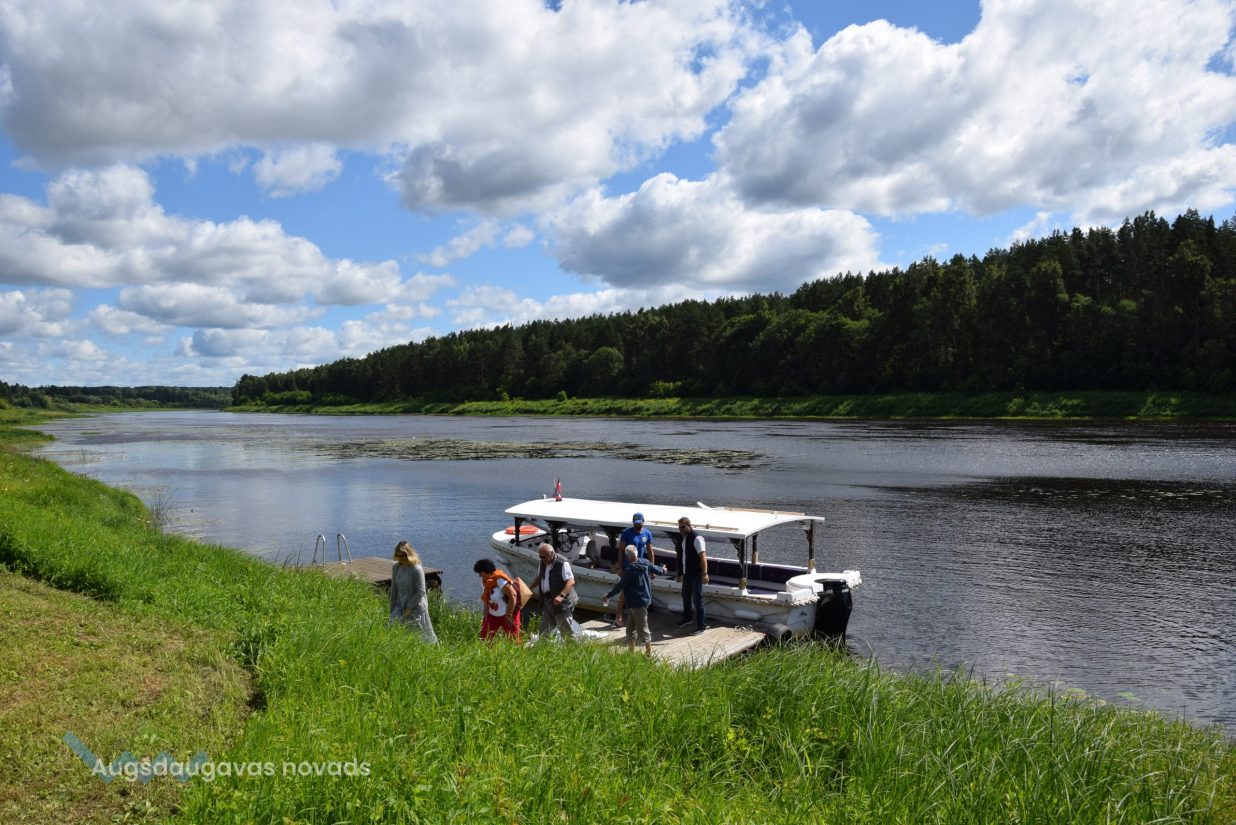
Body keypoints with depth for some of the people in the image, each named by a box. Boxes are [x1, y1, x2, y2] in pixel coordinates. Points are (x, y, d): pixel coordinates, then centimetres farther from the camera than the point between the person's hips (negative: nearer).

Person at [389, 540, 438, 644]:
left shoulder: (417, 569, -18)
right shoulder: (395, 567, 0)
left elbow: (420, 592, -16)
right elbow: (394, 589, 7)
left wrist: (409, 608, -14)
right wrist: (392, 609, 7)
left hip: (416, 607, -5)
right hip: (400, 606, 6)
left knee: (423, 635, 4)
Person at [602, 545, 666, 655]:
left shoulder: (630, 570, -22)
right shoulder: (645, 563, 1)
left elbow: (620, 585, -18)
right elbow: (654, 568, 19)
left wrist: (608, 595, -8)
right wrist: (662, 570, 41)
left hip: (638, 603, -9)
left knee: (642, 628, 0)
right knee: (630, 627, 17)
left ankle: (649, 653, 8)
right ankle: (631, 649, 26)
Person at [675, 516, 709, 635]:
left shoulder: (696, 538, -19)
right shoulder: (684, 537, 8)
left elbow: (703, 556, -24)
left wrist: (705, 574, -30)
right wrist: (682, 573, 22)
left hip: (696, 575, -9)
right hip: (687, 574, 9)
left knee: (697, 600, -4)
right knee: (686, 596, 22)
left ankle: (701, 626, 5)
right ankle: (687, 618, 41)